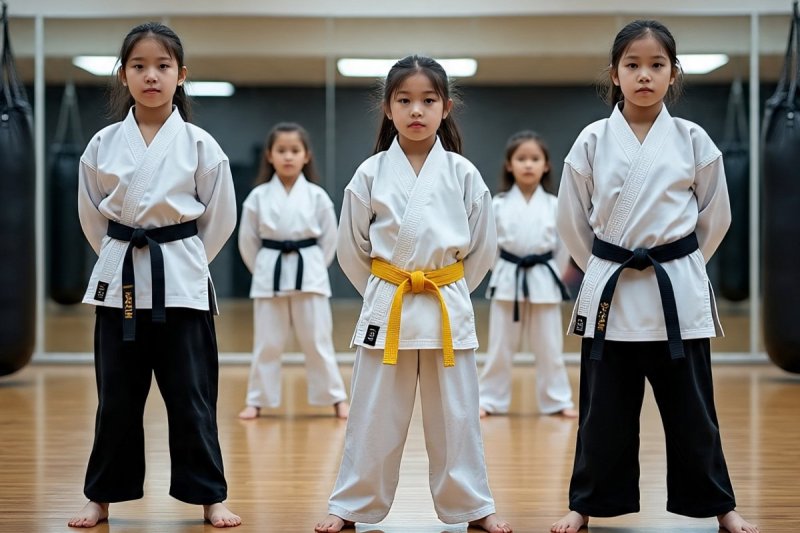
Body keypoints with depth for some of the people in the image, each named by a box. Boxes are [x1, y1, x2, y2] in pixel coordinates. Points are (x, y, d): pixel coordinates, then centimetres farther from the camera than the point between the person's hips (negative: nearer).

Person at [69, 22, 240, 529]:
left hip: (182, 282, -2)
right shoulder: (103, 145, 2)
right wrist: (125, 257, 10)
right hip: (119, 282, 2)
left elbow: (220, 217, 4)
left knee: (191, 397, 2)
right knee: (118, 398, 9)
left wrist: (182, 259, 5)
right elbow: (91, 214, 13)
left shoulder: (200, 145, -3)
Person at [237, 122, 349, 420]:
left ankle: (336, 398, 14)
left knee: (317, 341, 4)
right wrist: (265, 269, 5)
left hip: (309, 274, 0)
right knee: (266, 343, 6)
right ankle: (257, 400, 16)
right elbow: (247, 240, 7)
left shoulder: (317, 196, 0)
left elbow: (330, 238, 6)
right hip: (269, 276, 1)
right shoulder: (258, 197, 0)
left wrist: (312, 268, 4)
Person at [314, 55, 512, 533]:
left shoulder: (463, 174, -1)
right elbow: (352, 248, 7)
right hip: (386, 309, 0)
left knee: (456, 416, 8)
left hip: (449, 309, 0)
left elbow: (483, 246, 8)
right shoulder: (371, 174, -1)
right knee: (374, 417, 6)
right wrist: (383, 292, 8)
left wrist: (447, 290, 9)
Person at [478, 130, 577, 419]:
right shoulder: (499, 204, -2)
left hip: (544, 282, 0)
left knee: (549, 347, 6)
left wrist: (550, 275, 6)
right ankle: (489, 400, 16)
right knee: (500, 346, 6)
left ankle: (557, 401, 17)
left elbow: (562, 246, 6)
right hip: (507, 282, 0)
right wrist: (505, 271, 4)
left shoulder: (554, 206, 0)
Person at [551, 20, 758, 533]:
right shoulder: (592, 142, -1)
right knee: (604, 409, 8)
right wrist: (609, 266, 10)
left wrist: (674, 262, 10)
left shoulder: (693, 140, -1)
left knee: (691, 408, 8)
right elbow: (572, 220, 7)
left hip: (678, 291, 0)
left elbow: (715, 215, 9)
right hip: (609, 292, 0)